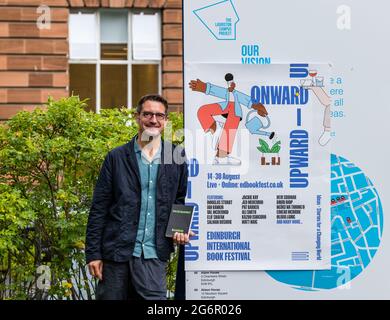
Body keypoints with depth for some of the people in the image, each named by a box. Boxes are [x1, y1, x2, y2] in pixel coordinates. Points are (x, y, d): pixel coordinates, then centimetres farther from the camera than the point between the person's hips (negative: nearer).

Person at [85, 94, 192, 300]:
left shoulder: (177, 158, 9)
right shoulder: (116, 158, 6)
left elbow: (181, 202, 19)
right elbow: (99, 209, 3)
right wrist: (93, 253, -2)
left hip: (154, 255, 0)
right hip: (116, 253, 0)